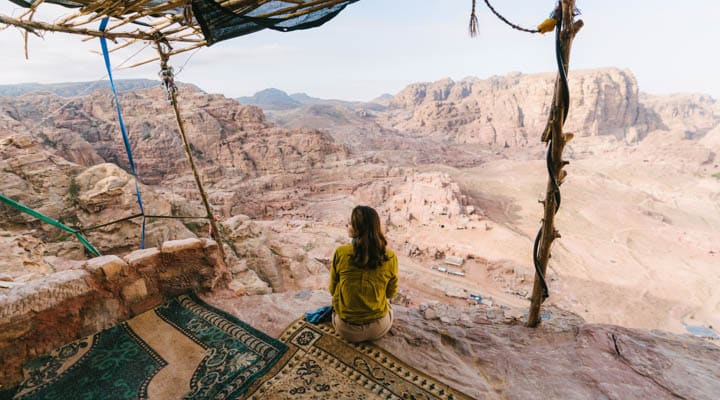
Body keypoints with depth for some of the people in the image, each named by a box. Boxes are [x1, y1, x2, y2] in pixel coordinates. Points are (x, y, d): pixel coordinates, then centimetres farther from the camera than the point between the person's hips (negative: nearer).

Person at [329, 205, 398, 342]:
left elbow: (332, 290, -3)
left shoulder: (340, 253, -20)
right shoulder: (390, 257, -16)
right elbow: (391, 293, 1)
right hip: (379, 328, 1)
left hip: (346, 329, 0)